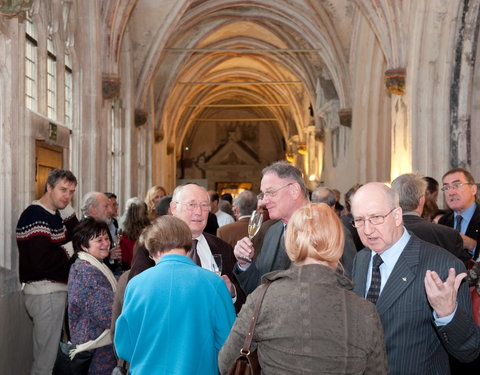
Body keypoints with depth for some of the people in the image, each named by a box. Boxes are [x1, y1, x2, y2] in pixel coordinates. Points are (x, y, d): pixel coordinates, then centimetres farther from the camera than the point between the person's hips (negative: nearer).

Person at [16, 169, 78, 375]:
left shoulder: (55, 215, 13)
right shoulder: (35, 216, -17)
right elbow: (41, 262, -27)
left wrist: (68, 210, 2)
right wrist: (69, 248, -14)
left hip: (55, 290, 10)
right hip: (45, 291, -10)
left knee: (44, 354, 18)